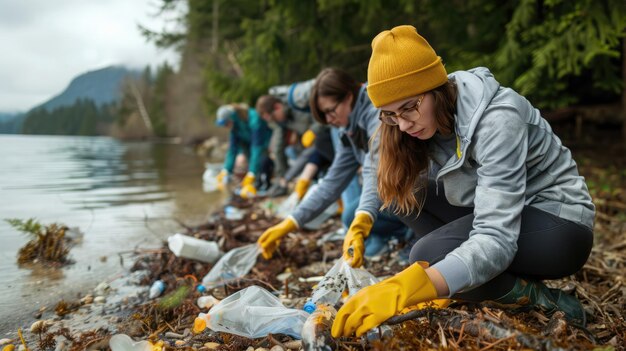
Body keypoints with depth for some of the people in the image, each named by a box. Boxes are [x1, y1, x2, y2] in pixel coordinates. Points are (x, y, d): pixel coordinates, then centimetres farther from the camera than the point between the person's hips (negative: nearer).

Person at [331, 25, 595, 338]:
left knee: (428, 255, -28)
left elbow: (496, 241, -37)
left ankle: (541, 303, -9)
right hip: (499, 209, 8)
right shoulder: (436, 114, -7)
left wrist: (405, 289, -48)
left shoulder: (496, 119, -30)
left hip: (559, 224, -8)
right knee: (402, 190, -8)